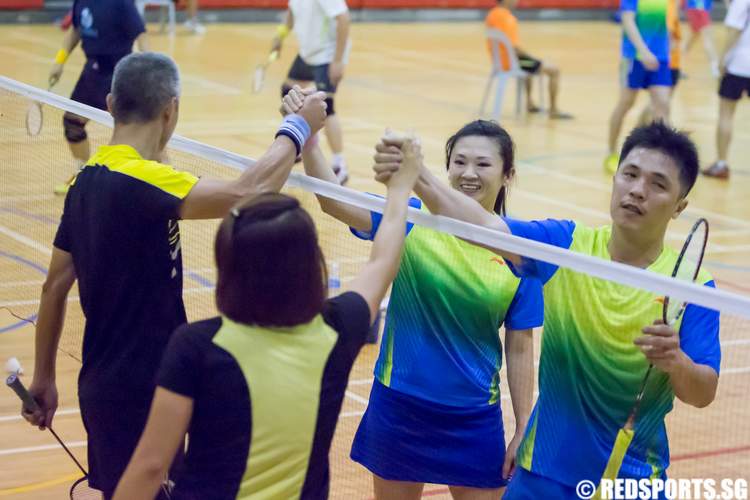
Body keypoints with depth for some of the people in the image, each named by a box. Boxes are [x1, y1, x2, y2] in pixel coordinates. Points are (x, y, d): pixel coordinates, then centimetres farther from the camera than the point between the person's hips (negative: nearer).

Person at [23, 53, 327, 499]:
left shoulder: (88, 181, 6)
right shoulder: (139, 180, -22)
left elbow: (55, 286, 13)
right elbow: (247, 193, -32)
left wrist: (44, 378, 20)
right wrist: (297, 128, -16)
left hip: (103, 383, 9)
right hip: (139, 392, -9)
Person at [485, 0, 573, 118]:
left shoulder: (491, 14, 5)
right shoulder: (506, 18, -24)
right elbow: (513, 47, -28)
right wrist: (531, 56, -10)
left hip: (499, 60, 10)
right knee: (554, 70, -2)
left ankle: (529, 103, 42)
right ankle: (553, 110, 4)